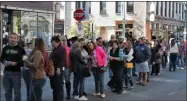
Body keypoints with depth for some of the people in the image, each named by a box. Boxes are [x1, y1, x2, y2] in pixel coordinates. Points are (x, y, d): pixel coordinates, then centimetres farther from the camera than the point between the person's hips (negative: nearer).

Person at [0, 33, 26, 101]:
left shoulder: (20, 49, -2)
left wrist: (16, 63, -19)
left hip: (16, 72, -4)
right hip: (6, 72, 4)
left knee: (17, 92, 2)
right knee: (7, 91, 13)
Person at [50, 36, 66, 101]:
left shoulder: (62, 49, -9)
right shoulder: (54, 49, 21)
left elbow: (62, 60, -19)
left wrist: (58, 68, -25)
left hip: (58, 70, -10)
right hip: (53, 70, 10)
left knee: (59, 87, -6)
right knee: (54, 87, 14)